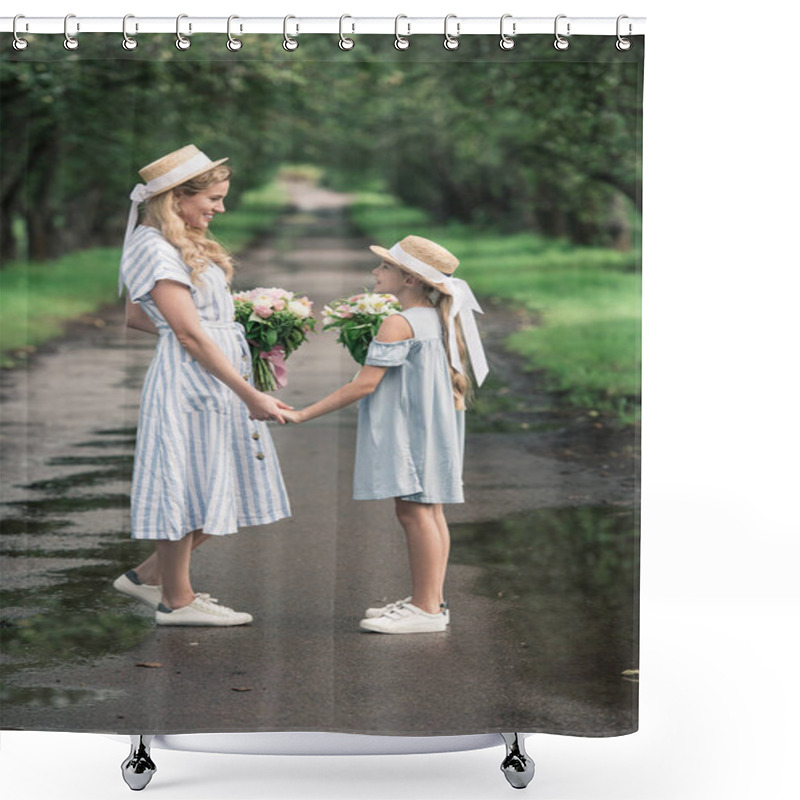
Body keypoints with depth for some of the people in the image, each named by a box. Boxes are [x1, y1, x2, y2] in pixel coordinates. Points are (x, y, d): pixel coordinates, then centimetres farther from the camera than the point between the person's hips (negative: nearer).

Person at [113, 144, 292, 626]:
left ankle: (148, 576, 24)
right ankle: (177, 601, 13)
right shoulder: (155, 251, -15)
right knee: (186, 485, 0)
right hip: (188, 383, -10)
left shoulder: (183, 244, 16)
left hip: (218, 383, 10)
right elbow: (190, 336, -19)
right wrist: (250, 396, -20)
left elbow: (135, 318, 24)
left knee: (224, 491, 12)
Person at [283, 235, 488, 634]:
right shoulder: (438, 320, 11)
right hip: (433, 429, 10)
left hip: (408, 432, -10)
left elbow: (366, 383, -21)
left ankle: (426, 609, -6)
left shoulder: (398, 324, -17)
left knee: (413, 511, -7)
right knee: (428, 511, 14)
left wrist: (303, 414, -18)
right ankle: (431, 600, 20)